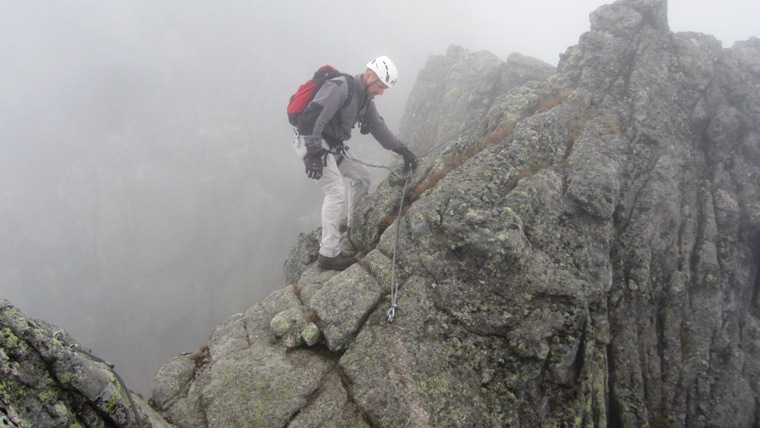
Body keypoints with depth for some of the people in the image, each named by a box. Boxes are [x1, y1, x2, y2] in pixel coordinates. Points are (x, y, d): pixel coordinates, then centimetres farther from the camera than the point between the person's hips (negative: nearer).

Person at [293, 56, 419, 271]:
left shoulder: (365, 99, 11)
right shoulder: (340, 87, -19)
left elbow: (378, 127, 18)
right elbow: (313, 116, -28)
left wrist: (404, 151, 14)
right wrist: (314, 153, -34)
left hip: (331, 148, 10)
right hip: (312, 144, -10)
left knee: (361, 175, 14)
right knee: (337, 192, -18)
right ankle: (328, 254, -16)